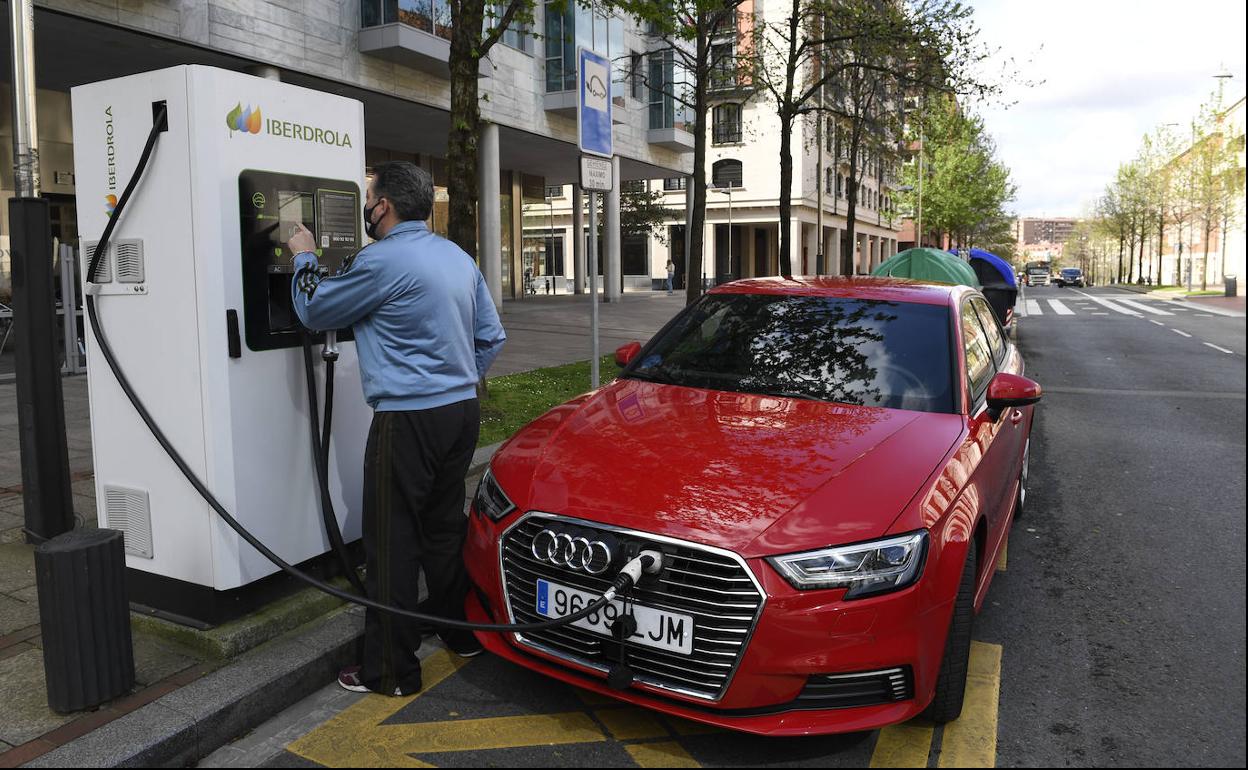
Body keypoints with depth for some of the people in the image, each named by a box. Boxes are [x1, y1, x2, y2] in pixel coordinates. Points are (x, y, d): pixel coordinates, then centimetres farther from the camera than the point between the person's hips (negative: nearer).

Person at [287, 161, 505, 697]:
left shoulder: (383, 261, -14)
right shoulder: (459, 257, 11)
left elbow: (314, 311, -1)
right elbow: (491, 337, 16)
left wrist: (304, 259, 16)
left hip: (409, 419, -8)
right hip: (462, 411, 8)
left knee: (393, 542, 1)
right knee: (445, 525, 19)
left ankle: (392, 670, 10)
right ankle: (462, 633, 32)